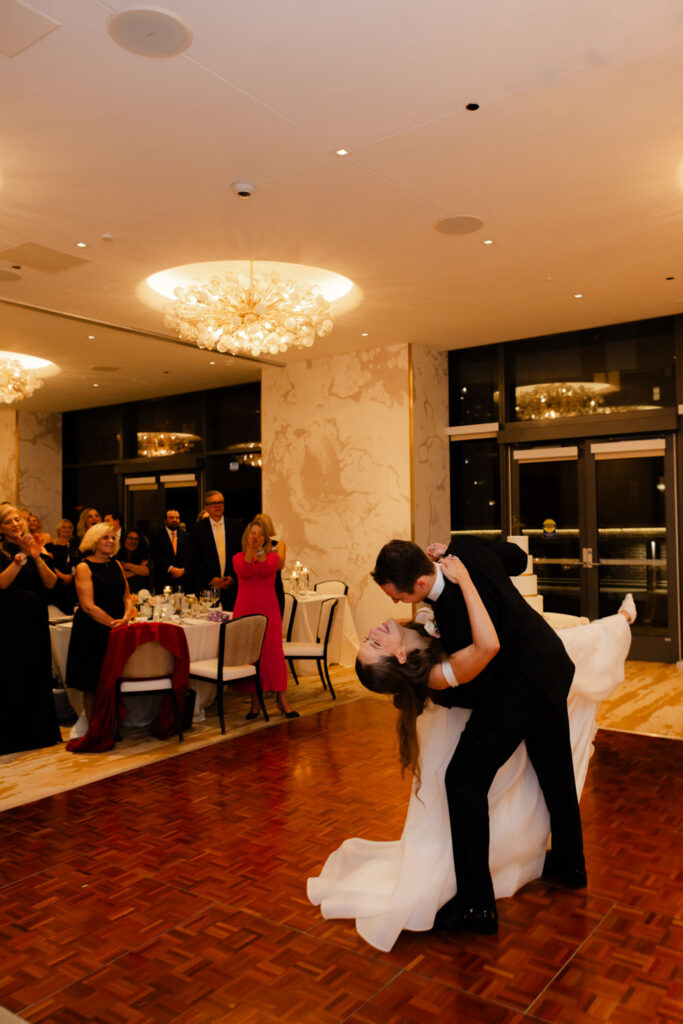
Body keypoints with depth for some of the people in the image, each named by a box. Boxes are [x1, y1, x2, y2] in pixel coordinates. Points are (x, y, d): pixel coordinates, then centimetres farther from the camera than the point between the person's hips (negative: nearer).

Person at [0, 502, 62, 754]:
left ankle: (39, 732, 19)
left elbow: (50, 583, -3)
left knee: (38, 676, 8)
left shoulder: (38, 550, 9)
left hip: (36, 622, 4)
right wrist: (21, 556, -22)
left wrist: (36, 557, -16)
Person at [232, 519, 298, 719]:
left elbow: (265, 570, -14)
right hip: (245, 609, 1)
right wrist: (249, 549, -19)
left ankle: (282, 700, -1)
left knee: (274, 651, -7)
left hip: (268, 609, -1)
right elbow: (244, 572, -12)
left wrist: (260, 550, -23)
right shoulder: (238, 557, 10)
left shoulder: (272, 556, 8)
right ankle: (255, 701, 9)